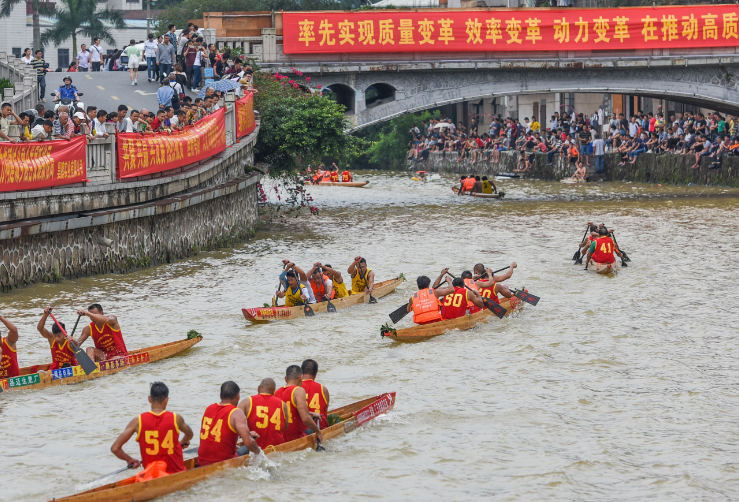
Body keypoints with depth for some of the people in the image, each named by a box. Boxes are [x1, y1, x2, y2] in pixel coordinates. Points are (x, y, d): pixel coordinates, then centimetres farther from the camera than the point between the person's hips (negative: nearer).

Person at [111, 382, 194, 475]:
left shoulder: (138, 421, -4)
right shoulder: (176, 418, -2)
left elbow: (115, 448, -3)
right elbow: (189, 435, 23)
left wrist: (130, 460, 13)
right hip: (176, 473, -1)